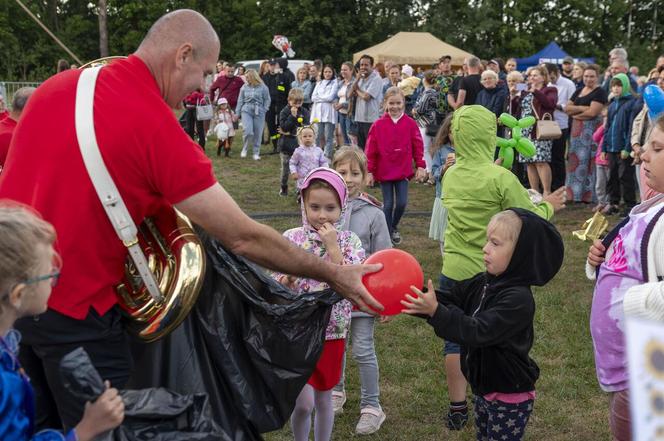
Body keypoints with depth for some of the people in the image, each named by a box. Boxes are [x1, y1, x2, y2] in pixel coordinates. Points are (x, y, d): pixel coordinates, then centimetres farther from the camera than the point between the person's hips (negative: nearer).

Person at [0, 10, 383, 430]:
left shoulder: (57, 85, 2)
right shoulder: (158, 128, -19)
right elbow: (243, 238, -17)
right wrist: (333, 274, -8)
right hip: (70, 303, -7)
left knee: (43, 423, 25)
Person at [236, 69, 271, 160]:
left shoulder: (263, 87, -1)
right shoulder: (244, 87, 6)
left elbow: (267, 100, 5)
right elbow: (240, 101, 11)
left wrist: (264, 110, -6)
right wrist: (237, 113, 10)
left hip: (259, 112, -1)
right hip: (246, 111, 1)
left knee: (258, 133, 2)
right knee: (247, 131, -16)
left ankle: (256, 153, 15)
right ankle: (245, 149, 6)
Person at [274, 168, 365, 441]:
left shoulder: (350, 241, -5)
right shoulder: (291, 238, -5)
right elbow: (275, 287, 0)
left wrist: (333, 247, -21)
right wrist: (286, 280, -22)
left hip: (332, 331, 1)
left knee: (324, 398, 14)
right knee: (304, 402, -6)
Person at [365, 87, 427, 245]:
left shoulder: (410, 124, -3)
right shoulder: (378, 125, -5)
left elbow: (417, 146, 1)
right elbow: (371, 150, -3)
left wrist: (421, 167, -1)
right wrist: (370, 171, -4)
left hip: (403, 171, 1)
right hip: (384, 171, -1)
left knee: (402, 203, -1)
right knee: (388, 204, 4)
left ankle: (394, 227, 28)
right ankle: (387, 235, 17)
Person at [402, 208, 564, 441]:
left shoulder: (518, 299, -26)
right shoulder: (483, 283, 1)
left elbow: (478, 331, -33)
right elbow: (449, 299, -1)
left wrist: (436, 311, -41)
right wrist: (414, 296, -18)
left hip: (509, 397, -8)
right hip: (484, 387, 8)